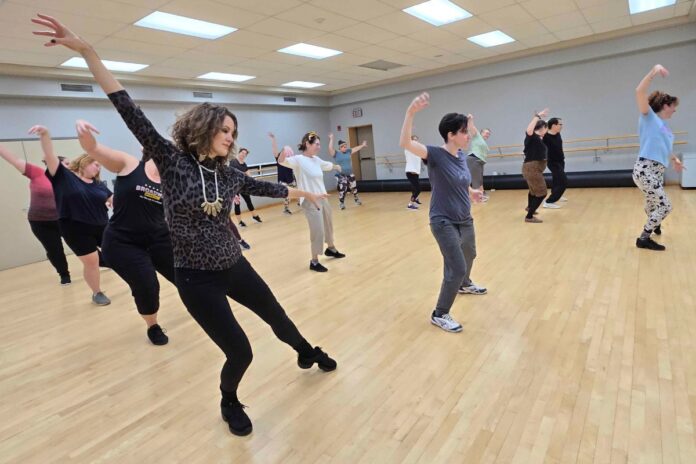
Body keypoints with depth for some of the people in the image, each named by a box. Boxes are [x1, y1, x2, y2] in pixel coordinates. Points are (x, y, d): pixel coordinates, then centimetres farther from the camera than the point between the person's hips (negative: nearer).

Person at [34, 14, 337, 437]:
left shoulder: (228, 174, 2)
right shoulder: (173, 163, -10)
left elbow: (267, 188, 16)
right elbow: (132, 113, -17)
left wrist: (304, 193, 29)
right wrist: (87, 51, -23)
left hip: (235, 267, 5)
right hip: (197, 278, -5)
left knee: (278, 317, 20)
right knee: (240, 351, -2)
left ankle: (309, 355, 52)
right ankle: (230, 403, 33)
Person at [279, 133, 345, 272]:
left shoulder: (316, 159, 8)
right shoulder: (298, 159, -15)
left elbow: (327, 165, 29)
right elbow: (282, 161, -32)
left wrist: (336, 166, 49)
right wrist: (284, 153, -54)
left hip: (322, 198, 9)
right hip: (310, 201, -8)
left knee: (328, 225, 23)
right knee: (318, 231, -8)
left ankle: (331, 249, 48)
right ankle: (314, 262, 8)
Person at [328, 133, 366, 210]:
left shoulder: (348, 151, 7)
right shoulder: (336, 154, -6)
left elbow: (356, 148, 17)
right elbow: (330, 148, -20)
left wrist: (363, 145, 20)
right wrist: (331, 139, -20)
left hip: (350, 174, 5)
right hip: (341, 175, -5)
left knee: (354, 188, 14)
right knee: (342, 190, -10)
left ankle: (357, 200, 35)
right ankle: (341, 204, 6)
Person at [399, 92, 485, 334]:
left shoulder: (461, 156, 1)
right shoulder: (436, 154, -20)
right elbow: (405, 143, -37)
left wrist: (471, 191, 7)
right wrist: (411, 112, -47)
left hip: (465, 219, 9)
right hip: (443, 221, -8)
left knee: (469, 255, 29)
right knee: (457, 267, -10)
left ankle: (465, 284, 61)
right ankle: (439, 315, 8)